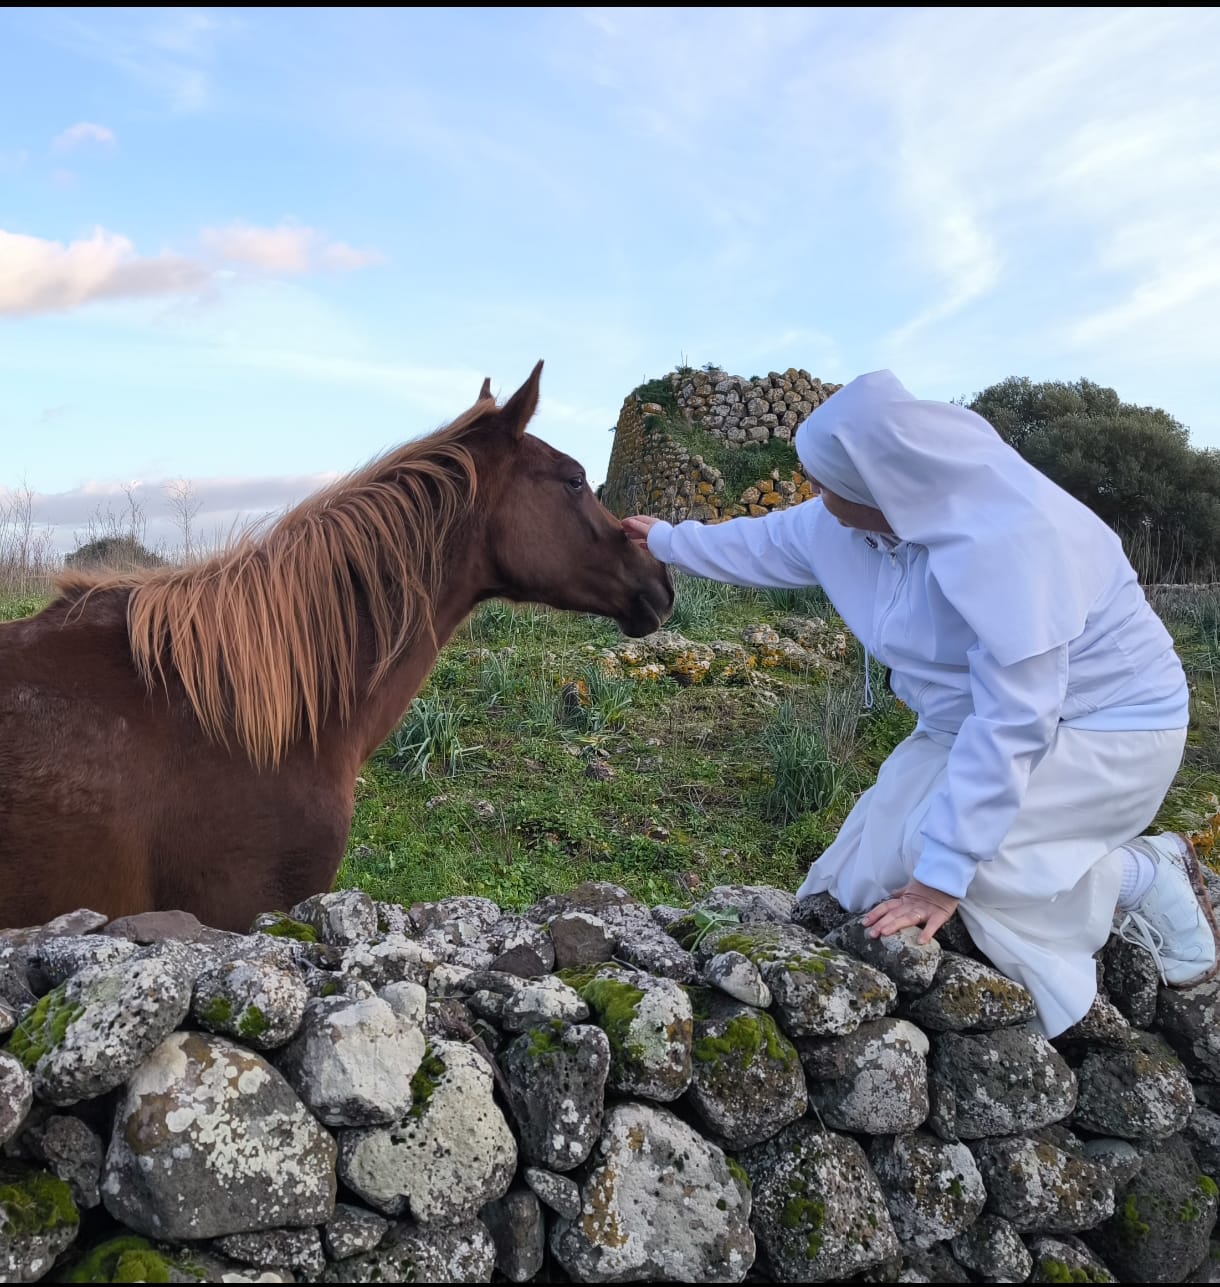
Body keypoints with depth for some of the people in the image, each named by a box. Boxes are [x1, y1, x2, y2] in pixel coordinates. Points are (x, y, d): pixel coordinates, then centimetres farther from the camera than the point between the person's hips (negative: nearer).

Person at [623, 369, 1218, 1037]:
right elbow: (762, 542, 13)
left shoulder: (1007, 539, -34)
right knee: (873, 868, -4)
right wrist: (666, 539, 25)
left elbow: (1013, 723, -35)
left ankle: (1144, 875, -5)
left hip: (1109, 724, -7)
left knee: (930, 841, -28)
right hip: (979, 721, 8)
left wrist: (943, 873, -34)